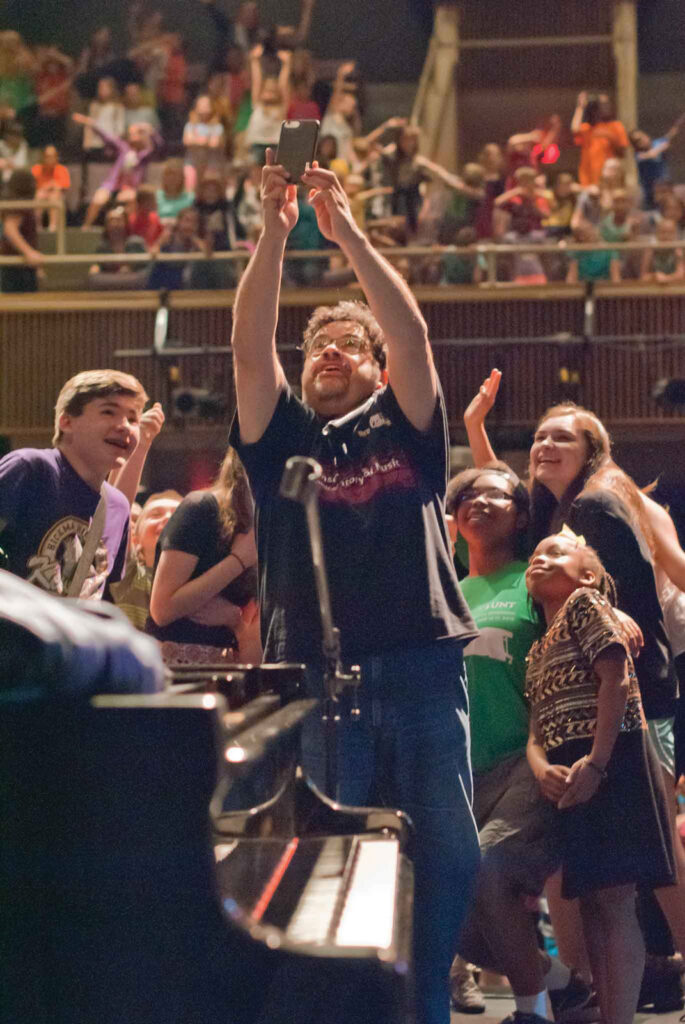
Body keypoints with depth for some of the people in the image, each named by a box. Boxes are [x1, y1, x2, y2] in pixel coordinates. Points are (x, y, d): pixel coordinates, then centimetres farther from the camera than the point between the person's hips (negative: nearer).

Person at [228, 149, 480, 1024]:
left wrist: (348, 235, -4)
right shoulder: (283, 437, 15)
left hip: (423, 670, 1)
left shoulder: (404, 429, 16)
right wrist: (274, 233, -6)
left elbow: (413, 334, 1)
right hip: (316, 678, -1)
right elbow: (249, 347, 1)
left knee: (448, 853, -1)